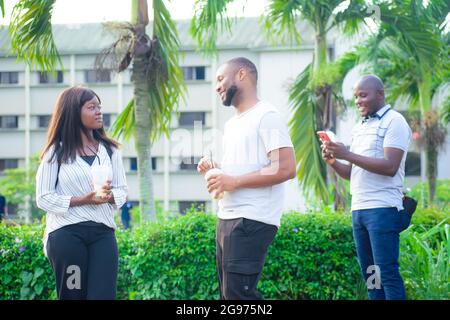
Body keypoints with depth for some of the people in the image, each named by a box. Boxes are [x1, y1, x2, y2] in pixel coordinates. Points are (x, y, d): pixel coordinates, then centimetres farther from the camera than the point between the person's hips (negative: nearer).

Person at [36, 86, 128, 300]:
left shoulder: (109, 150, 11)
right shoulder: (56, 152, 1)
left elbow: (122, 191, 11)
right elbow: (44, 198, -4)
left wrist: (110, 196, -13)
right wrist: (84, 200, -14)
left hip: (103, 232, 3)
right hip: (66, 233, -2)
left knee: (103, 295, -9)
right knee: (73, 295, 3)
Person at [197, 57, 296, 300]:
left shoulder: (266, 116, -9)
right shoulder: (232, 124, 20)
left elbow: (286, 168, -19)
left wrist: (234, 182, -20)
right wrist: (214, 168, 9)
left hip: (251, 221, -10)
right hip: (227, 218, 10)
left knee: (238, 293, -15)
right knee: (228, 293, 10)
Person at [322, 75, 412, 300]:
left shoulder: (394, 122, -4)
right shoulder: (359, 128, 19)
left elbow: (390, 167, -15)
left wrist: (347, 155, -17)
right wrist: (333, 162, -1)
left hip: (383, 209, -8)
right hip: (358, 209, 8)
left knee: (387, 273, -8)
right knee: (370, 274, 8)